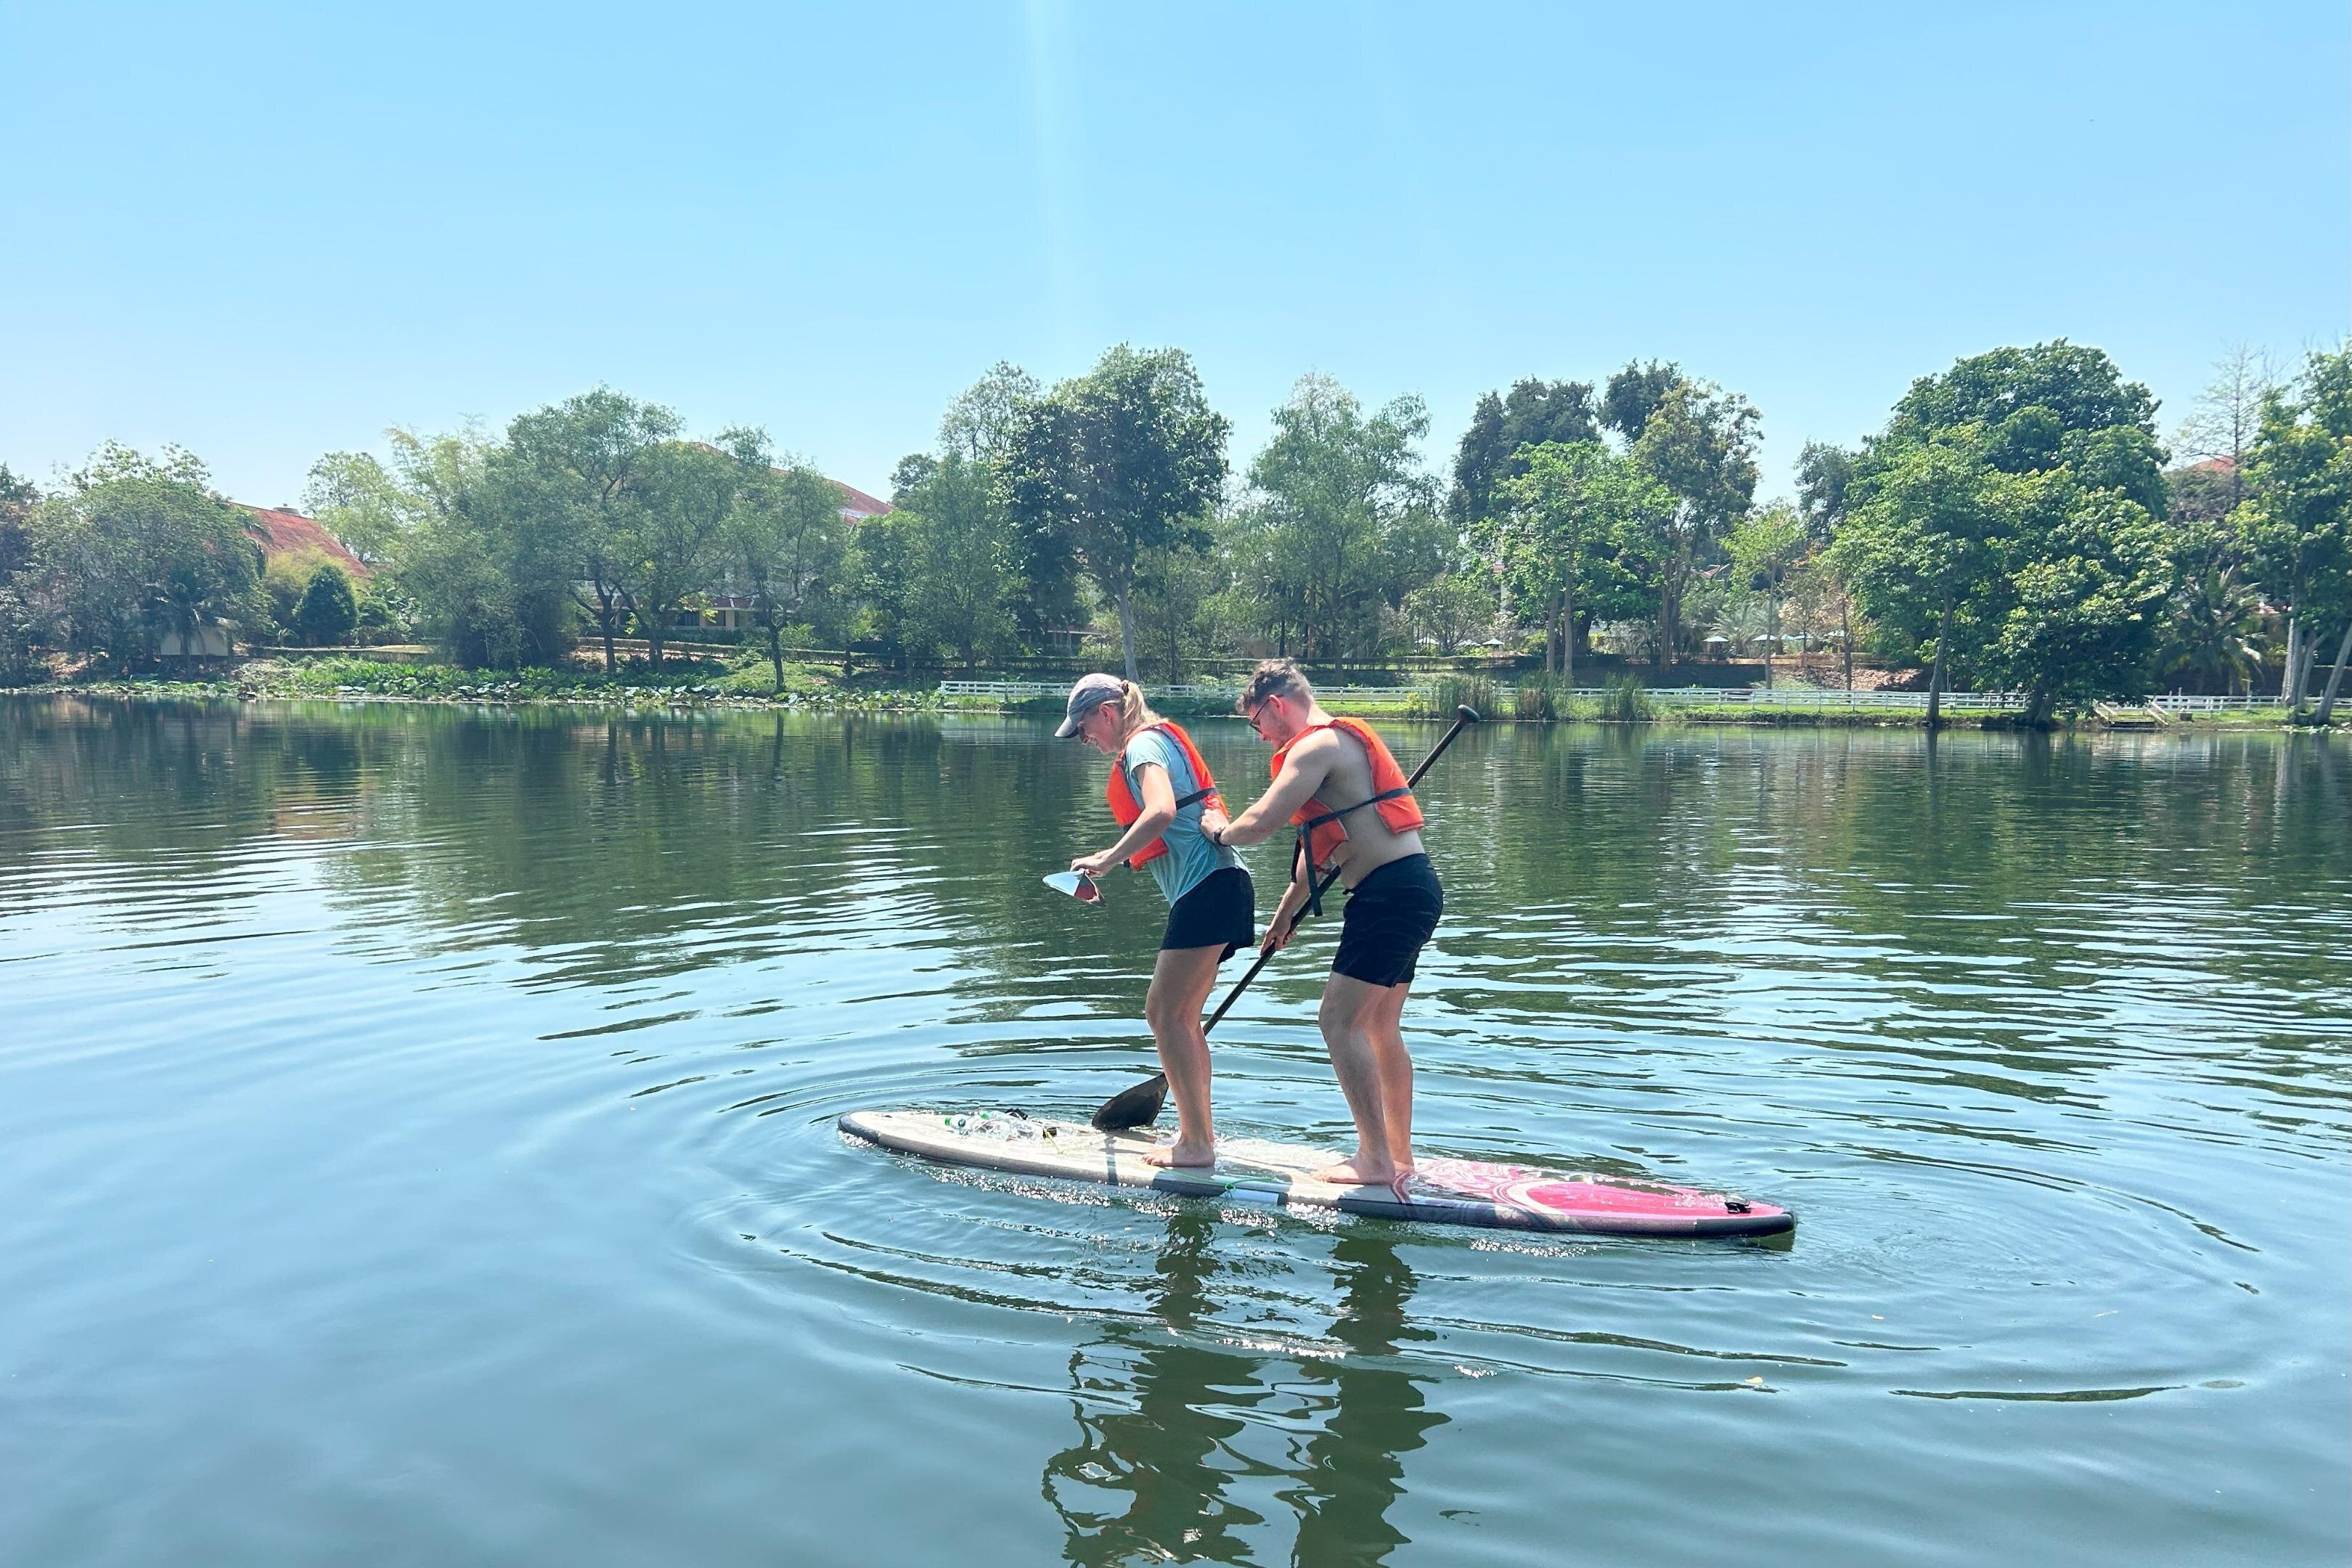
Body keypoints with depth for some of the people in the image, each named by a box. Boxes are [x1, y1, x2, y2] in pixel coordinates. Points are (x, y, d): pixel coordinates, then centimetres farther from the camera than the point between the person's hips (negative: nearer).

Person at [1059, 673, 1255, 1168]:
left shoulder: (1143, 743, -6)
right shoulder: (1158, 741, 24)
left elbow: (1161, 812, -25)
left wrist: (1105, 861, -21)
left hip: (1207, 887, -10)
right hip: (1218, 887, 10)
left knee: (1165, 1014, -8)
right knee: (1180, 1017, 14)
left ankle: (1196, 1144, -4)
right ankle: (1197, 1132, 21)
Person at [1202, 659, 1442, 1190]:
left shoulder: (1316, 746, -12)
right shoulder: (1343, 741, 22)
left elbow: (1260, 822, -20)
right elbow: (1317, 844, 27)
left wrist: (1220, 831, 2)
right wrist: (1286, 911, 31)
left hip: (1390, 893, -11)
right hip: (1413, 889, 11)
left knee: (1340, 1022, -9)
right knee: (1380, 1028, 16)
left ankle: (1376, 1161, -6)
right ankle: (1398, 1155, 24)